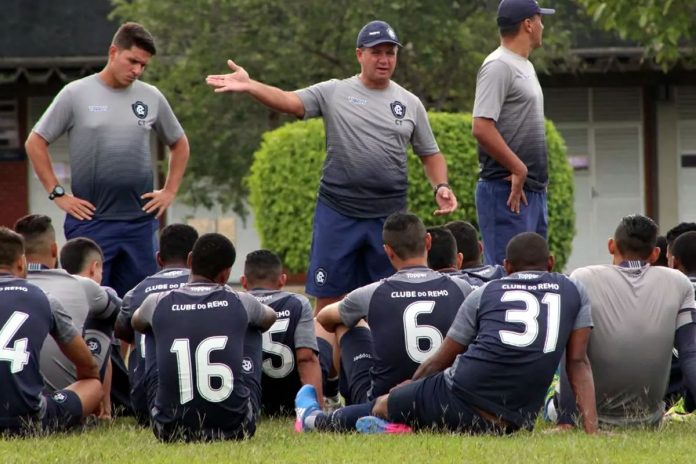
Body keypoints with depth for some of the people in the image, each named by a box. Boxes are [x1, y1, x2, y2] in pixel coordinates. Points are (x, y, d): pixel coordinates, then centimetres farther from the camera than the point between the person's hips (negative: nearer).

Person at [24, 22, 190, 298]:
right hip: (91, 221, -3)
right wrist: (57, 194, -2)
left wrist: (170, 191, 11)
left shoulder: (152, 98, 8)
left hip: (140, 222, 3)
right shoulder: (76, 94, -1)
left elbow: (179, 144, 23)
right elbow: (35, 143, 4)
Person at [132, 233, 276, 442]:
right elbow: (269, 317, 27)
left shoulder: (157, 303, 0)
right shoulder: (239, 303, 0)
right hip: (235, 428, 0)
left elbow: (136, 323, 27)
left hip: (170, 430, 0)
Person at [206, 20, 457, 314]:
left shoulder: (410, 104, 10)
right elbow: (289, 101, -10)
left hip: (389, 216, 2)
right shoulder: (334, 93, 2)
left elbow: (430, 154, 16)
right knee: (329, 300, 0)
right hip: (337, 213, -2)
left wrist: (441, 186, -2)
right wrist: (250, 86, -27)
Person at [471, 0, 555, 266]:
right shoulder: (498, 66, -12)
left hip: (533, 190, 10)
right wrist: (518, 169, -17)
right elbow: (481, 127, -20)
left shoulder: (524, 66, 19)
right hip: (507, 192, -10)